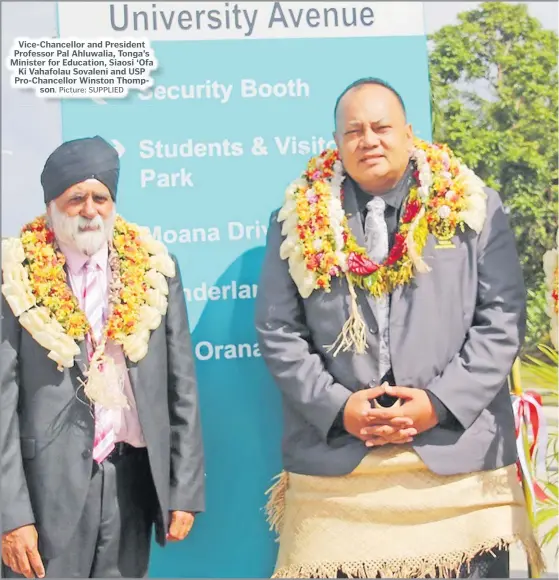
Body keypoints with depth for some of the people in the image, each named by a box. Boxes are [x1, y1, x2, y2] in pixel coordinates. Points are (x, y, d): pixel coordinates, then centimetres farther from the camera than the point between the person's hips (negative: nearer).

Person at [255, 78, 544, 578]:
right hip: (332, 465, 0)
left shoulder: (473, 209, 5)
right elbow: (278, 332, 4)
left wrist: (441, 403, -9)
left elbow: (502, 321, 1)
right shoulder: (299, 219, 7)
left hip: (459, 459, 0)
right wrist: (336, 407, -8)